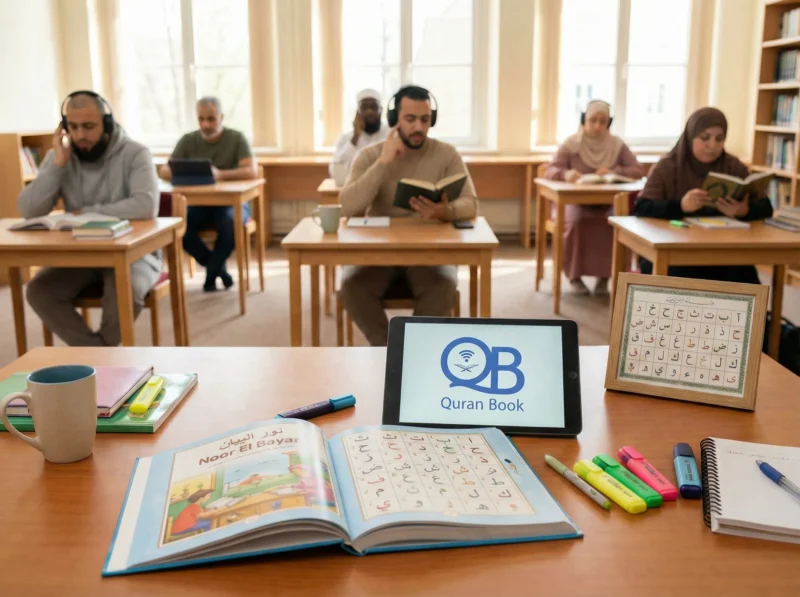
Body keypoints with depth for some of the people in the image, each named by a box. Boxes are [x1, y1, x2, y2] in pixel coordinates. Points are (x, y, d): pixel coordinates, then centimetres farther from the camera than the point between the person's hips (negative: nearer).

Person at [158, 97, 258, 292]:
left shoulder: (236, 138, -4)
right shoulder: (188, 140, 3)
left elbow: (252, 171, -19)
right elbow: (163, 171, -3)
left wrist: (220, 174, -35)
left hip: (231, 202, -2)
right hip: (199, 204, 3)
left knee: (231, 224, -36)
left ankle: (211, 274, -12)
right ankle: (218, 268, -6)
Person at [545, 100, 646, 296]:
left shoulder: (617, 145, 7)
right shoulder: (571, 144, 1)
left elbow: (639, 170, 0)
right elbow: (550, 171, -8)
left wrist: (613, 172, -19)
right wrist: (566, 173, -32)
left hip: (608, 204, 1)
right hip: (576, 202, -1)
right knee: (577, 222, -35)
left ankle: (605, 276, -18)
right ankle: (574, 276, -19)